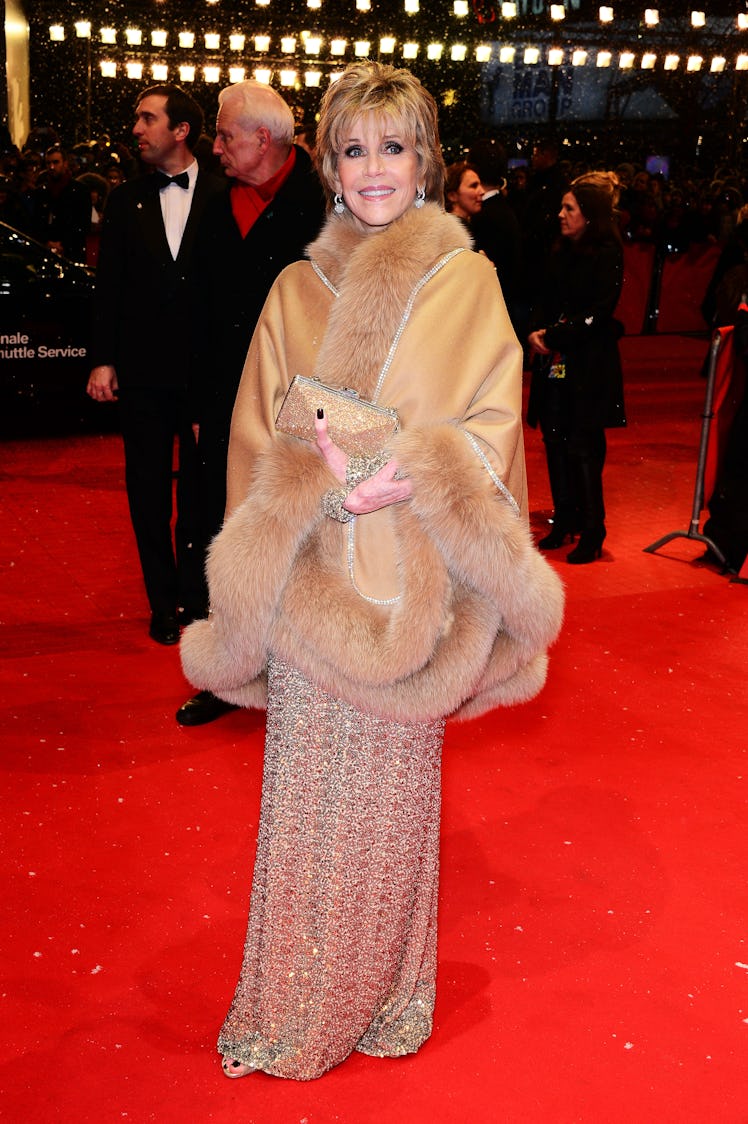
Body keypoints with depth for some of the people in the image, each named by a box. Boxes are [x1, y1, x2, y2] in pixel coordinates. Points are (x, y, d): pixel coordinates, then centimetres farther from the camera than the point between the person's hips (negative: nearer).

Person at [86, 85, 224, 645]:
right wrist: (104, 359, 0)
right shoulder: (125, 201, 8)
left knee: (200, 490, 6)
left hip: (205, 368, -2)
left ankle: (196, 596, 21)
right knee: (148, 491, 7)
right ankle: (164, 603, 20)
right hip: (143, 369, 2)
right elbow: (109, 287, 7)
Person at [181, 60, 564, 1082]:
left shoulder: (468, 283, 3)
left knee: (392, 791, 8)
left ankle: (385, 992, 29)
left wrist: (412, 475, -21)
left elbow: (489, 433, -2)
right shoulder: (296, 290, 8)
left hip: (412, 592, -2)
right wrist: (329, 482, -15)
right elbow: (261, 442, 5)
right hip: (308, 586, 2)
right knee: (304, 792, 8)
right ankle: (297, 1006, 26)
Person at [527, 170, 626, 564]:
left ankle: (592, 532, 6)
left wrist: (553, 336, -13)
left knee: (583, 447, -4)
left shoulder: (607, 254, -9)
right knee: (555, 441, 8)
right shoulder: (561, 251, 10)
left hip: (589, 366, -6)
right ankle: (564, 521, 20)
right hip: (555, 363, 6)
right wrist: (536, 333, -5)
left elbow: (598, 314, -14)